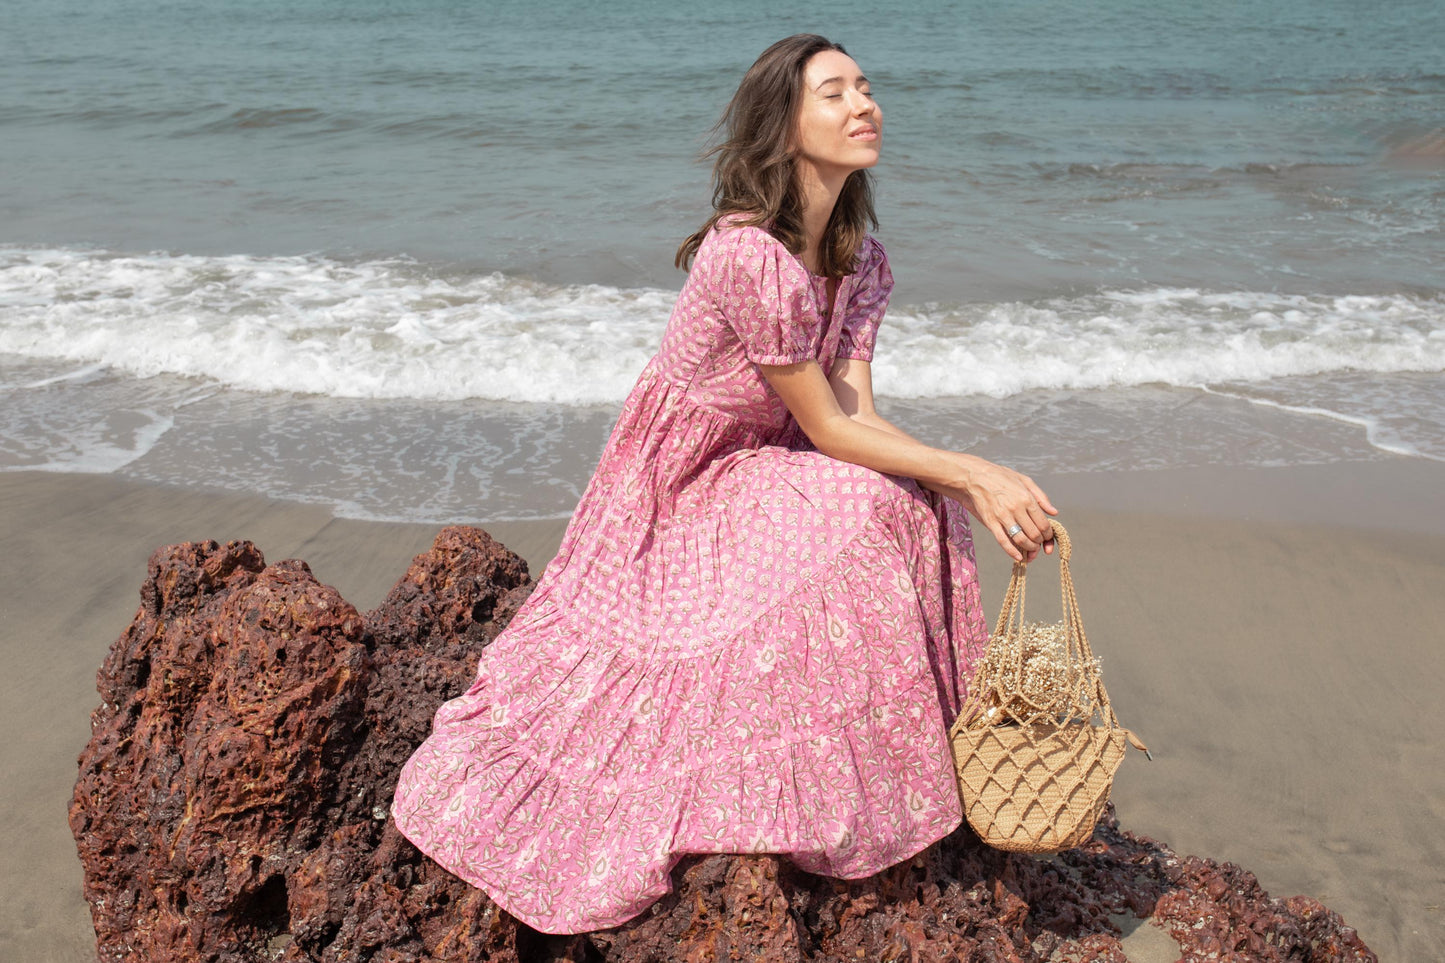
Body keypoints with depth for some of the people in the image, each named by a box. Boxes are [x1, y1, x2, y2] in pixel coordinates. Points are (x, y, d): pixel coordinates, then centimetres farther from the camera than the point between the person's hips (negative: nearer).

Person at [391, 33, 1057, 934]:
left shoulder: (861, 262, 0)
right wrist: (971, 470, -25)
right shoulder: (748, 255, -28)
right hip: (685, 481, -8)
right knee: (858, 515, -26)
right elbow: (829, 428, -23)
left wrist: (978, 488, -21)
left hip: (762, 469, 8)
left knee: (922, 507, -11)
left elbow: (860, 415, -8)